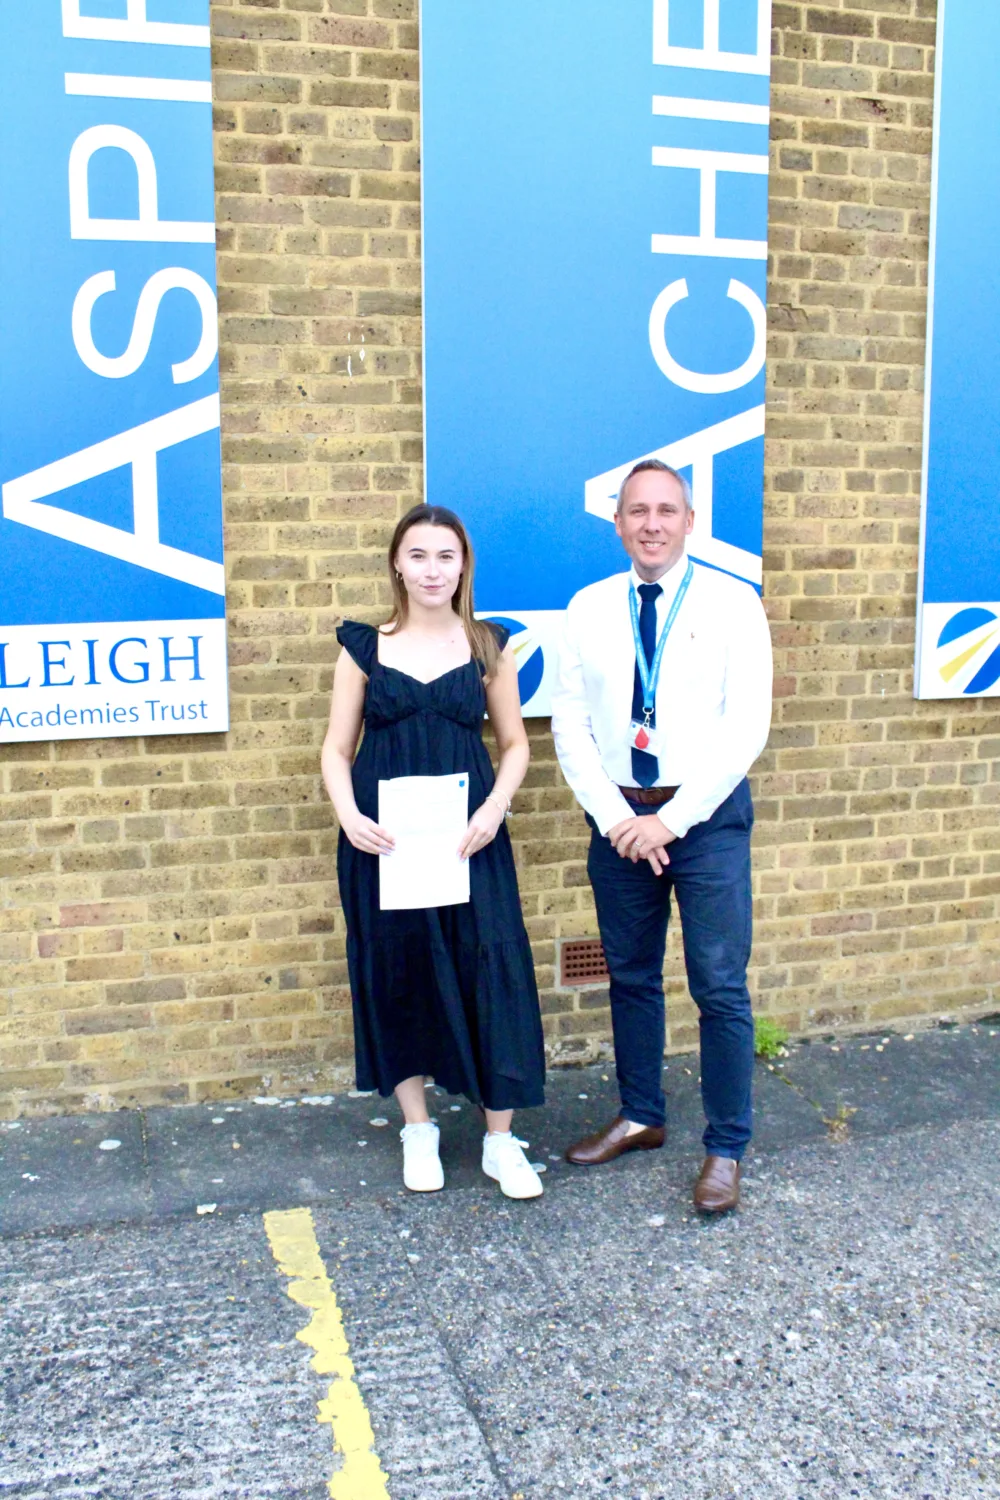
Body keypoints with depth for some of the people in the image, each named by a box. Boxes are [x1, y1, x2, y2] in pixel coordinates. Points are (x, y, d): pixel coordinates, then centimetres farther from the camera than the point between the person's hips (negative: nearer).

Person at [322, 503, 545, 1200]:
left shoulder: (489, 646, 5)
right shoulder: (365, 647, 4)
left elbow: (515, 743, 9)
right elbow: (338, 751, 5)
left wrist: (494, 808, -8)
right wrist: (349, 816, -13)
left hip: (469, 837, 0)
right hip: (385, 842, 0)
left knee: (491, 972, -3)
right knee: (398, 973, 7)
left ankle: (501, 1140, 12)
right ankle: (418, 1130, 26)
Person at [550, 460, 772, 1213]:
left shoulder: (732, 602, -4)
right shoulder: (589, 607, 5)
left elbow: (747, 726, -10)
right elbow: (570, 723, 2)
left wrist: (671, 818, -14)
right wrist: (614, 816, -9)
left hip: (707, 816, -3)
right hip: (619, 817, 3)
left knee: (721, 986, -1)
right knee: (631, 976, 14)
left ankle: (726, 1149, 14)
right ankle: (641, 1117, 32)